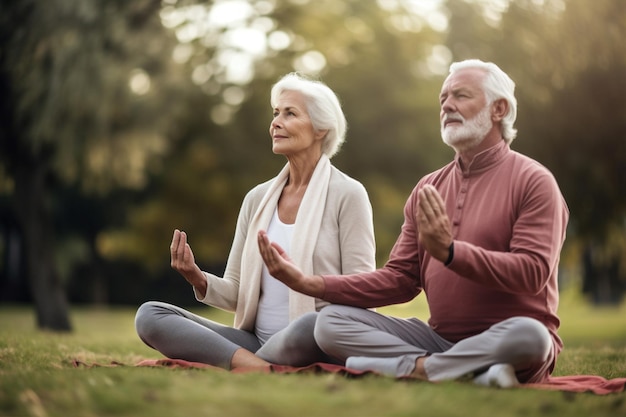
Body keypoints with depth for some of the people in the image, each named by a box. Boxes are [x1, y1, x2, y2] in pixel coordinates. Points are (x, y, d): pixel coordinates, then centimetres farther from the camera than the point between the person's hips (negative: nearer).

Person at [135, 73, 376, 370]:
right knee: (149, 315, -13)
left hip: (311, 344, -6)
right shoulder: (257, 198, 14)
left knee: (312, 325, -41)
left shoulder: (347, 195, -1)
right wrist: (199, 280, -7)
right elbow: (237, 294, 14)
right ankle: (264, 368, -26)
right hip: (255, 339, 6)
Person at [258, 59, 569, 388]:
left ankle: (416, 367, -23)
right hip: (440, 337, 5)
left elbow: (533, 273, -17)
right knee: (331, 321, -10)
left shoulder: (533, 181, -5)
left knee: (528, 335, -40)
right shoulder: (428, 189, 14)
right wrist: (310, 283, -3)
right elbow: (399, 278, 9)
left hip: (507, 340, -5)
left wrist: (449, 251, -26)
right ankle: (469, 371, -24)